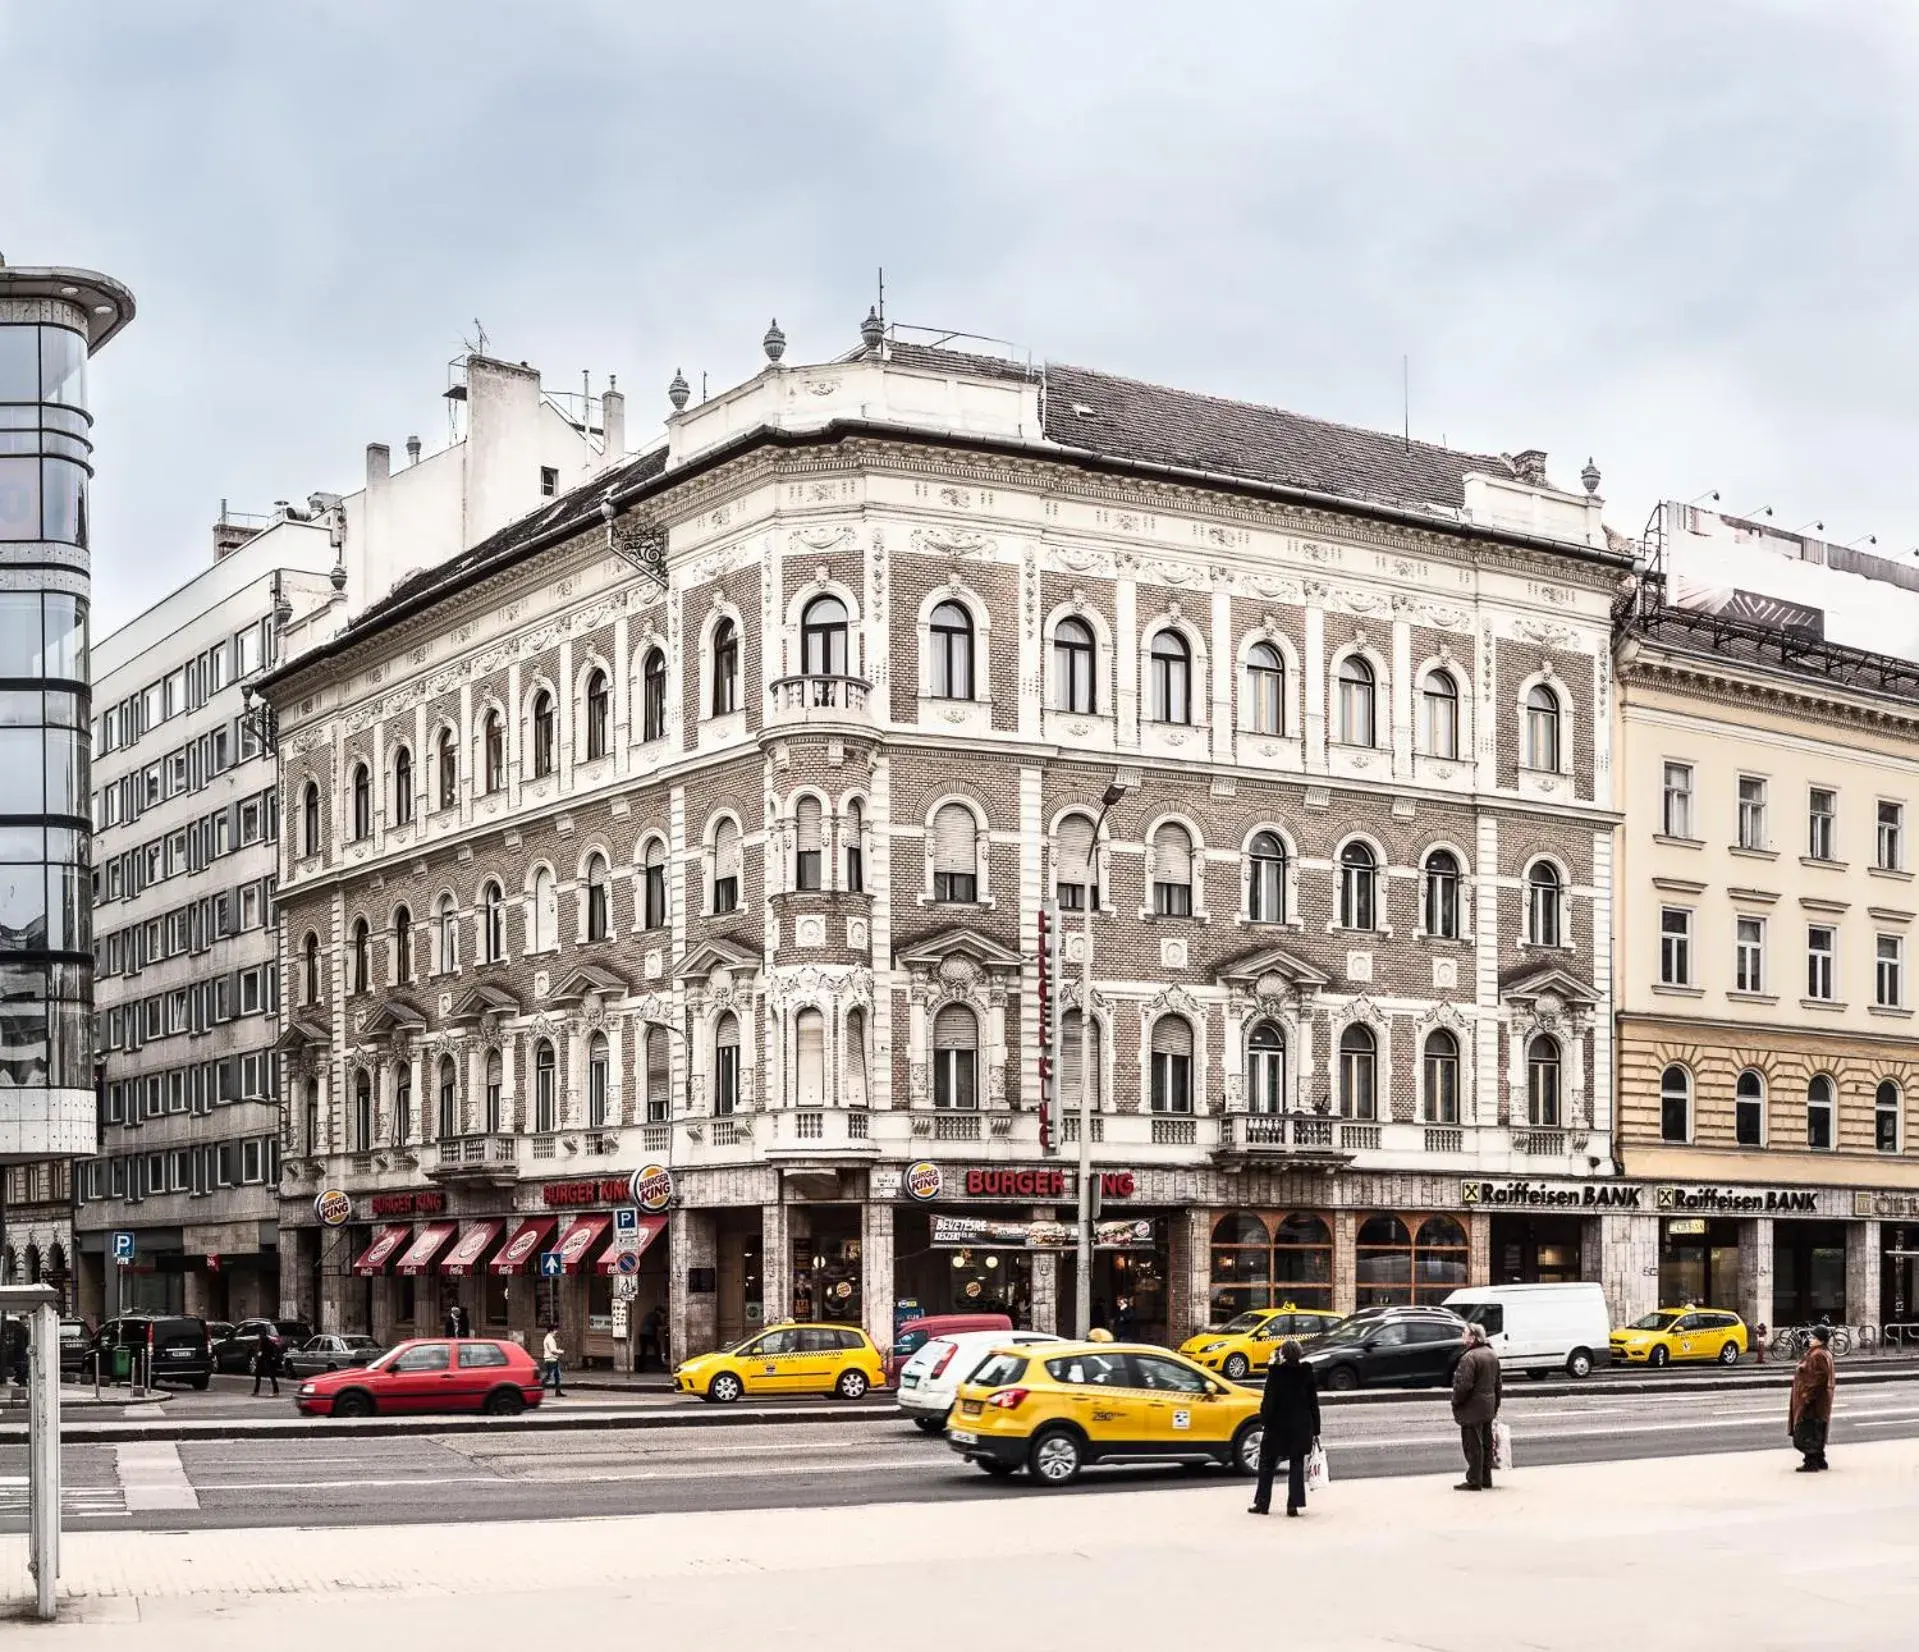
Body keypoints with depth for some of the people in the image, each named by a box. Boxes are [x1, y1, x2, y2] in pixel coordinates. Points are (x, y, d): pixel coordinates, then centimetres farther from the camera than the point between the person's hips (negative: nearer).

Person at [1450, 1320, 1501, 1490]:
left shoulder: (1469, 1358, -20)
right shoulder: (1492, 1355, 10)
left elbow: (1463, 1385, -25)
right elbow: (1497, 1383, 17)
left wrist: (1455, 1402, -10)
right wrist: (1495, 1405, 23)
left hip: (1472, 1409, -9)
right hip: (1489, 1407, 9)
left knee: (1473, 1446, -3)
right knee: (1486, 1444, 15)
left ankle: (1474, 1481, 0)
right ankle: (1486, 1479, 22)